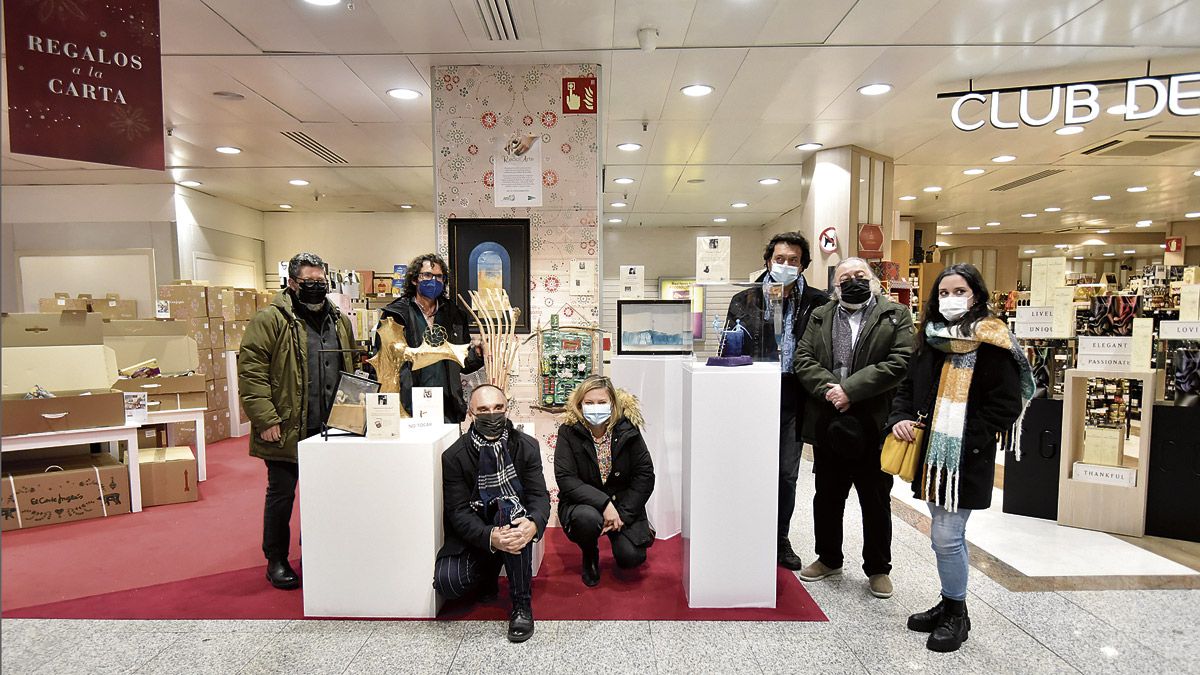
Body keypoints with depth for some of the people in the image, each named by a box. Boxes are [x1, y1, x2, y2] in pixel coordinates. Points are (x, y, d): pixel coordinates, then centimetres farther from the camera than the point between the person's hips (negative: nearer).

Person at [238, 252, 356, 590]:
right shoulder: (270, 319, -8)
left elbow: (350, 370, 20)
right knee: (282, 493, 7)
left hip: (329, 429, 6)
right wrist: (265, 420, -17)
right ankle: (276, 560, 24)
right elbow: (250, 370, -13)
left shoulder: (339, 321, 12)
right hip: (286, 430, -5)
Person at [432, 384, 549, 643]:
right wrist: (490, 537, -33)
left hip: (513, 525, -1)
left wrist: (533, 524, -36)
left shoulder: (526, 446, -7)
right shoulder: (454, 456, -9)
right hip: (474, 535, 1)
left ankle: (521, 604, -22)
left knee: (510, 507, -34)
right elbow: (458, 511, -14)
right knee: (446, 582, -24)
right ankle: (489, 570, 13)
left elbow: (539, 496, -12)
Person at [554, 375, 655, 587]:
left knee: (631, 557, -18)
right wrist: (604, 504, -29)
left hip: (623, 502, 1)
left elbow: (645, 474, -7)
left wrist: (623, 514, -15)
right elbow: (565, 480, -19)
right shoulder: (568, 431, -14)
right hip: (582, 502, -1)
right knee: (588, 518, -35)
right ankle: (589, 555, 2)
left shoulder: (627, 429, -10)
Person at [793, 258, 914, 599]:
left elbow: (900, 362, -12)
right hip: (827, 423, 3)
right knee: (827, 496, 16)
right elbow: (803, 359, 1)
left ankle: (878, 568, 29)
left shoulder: (896, 315, 1)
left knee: (876, 501, 11)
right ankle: (829, 558, 34)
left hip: (874, 424, -3)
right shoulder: (820, 316, 10)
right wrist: (828, 389, -16)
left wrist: (849, 389, -18)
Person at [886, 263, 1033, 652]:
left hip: (967, 459, -6)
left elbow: (1007, 405, -12)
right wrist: (900, 419, -3)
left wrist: (968, 440, -17)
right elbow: (908, 387, 14)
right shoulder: (930, 340, 9)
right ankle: (949, 603, 33)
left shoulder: (993, 345, -10)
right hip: (932, 453, 6)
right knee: (948, 535, 18)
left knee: (945, 537, -3)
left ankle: (956, 614, 18)